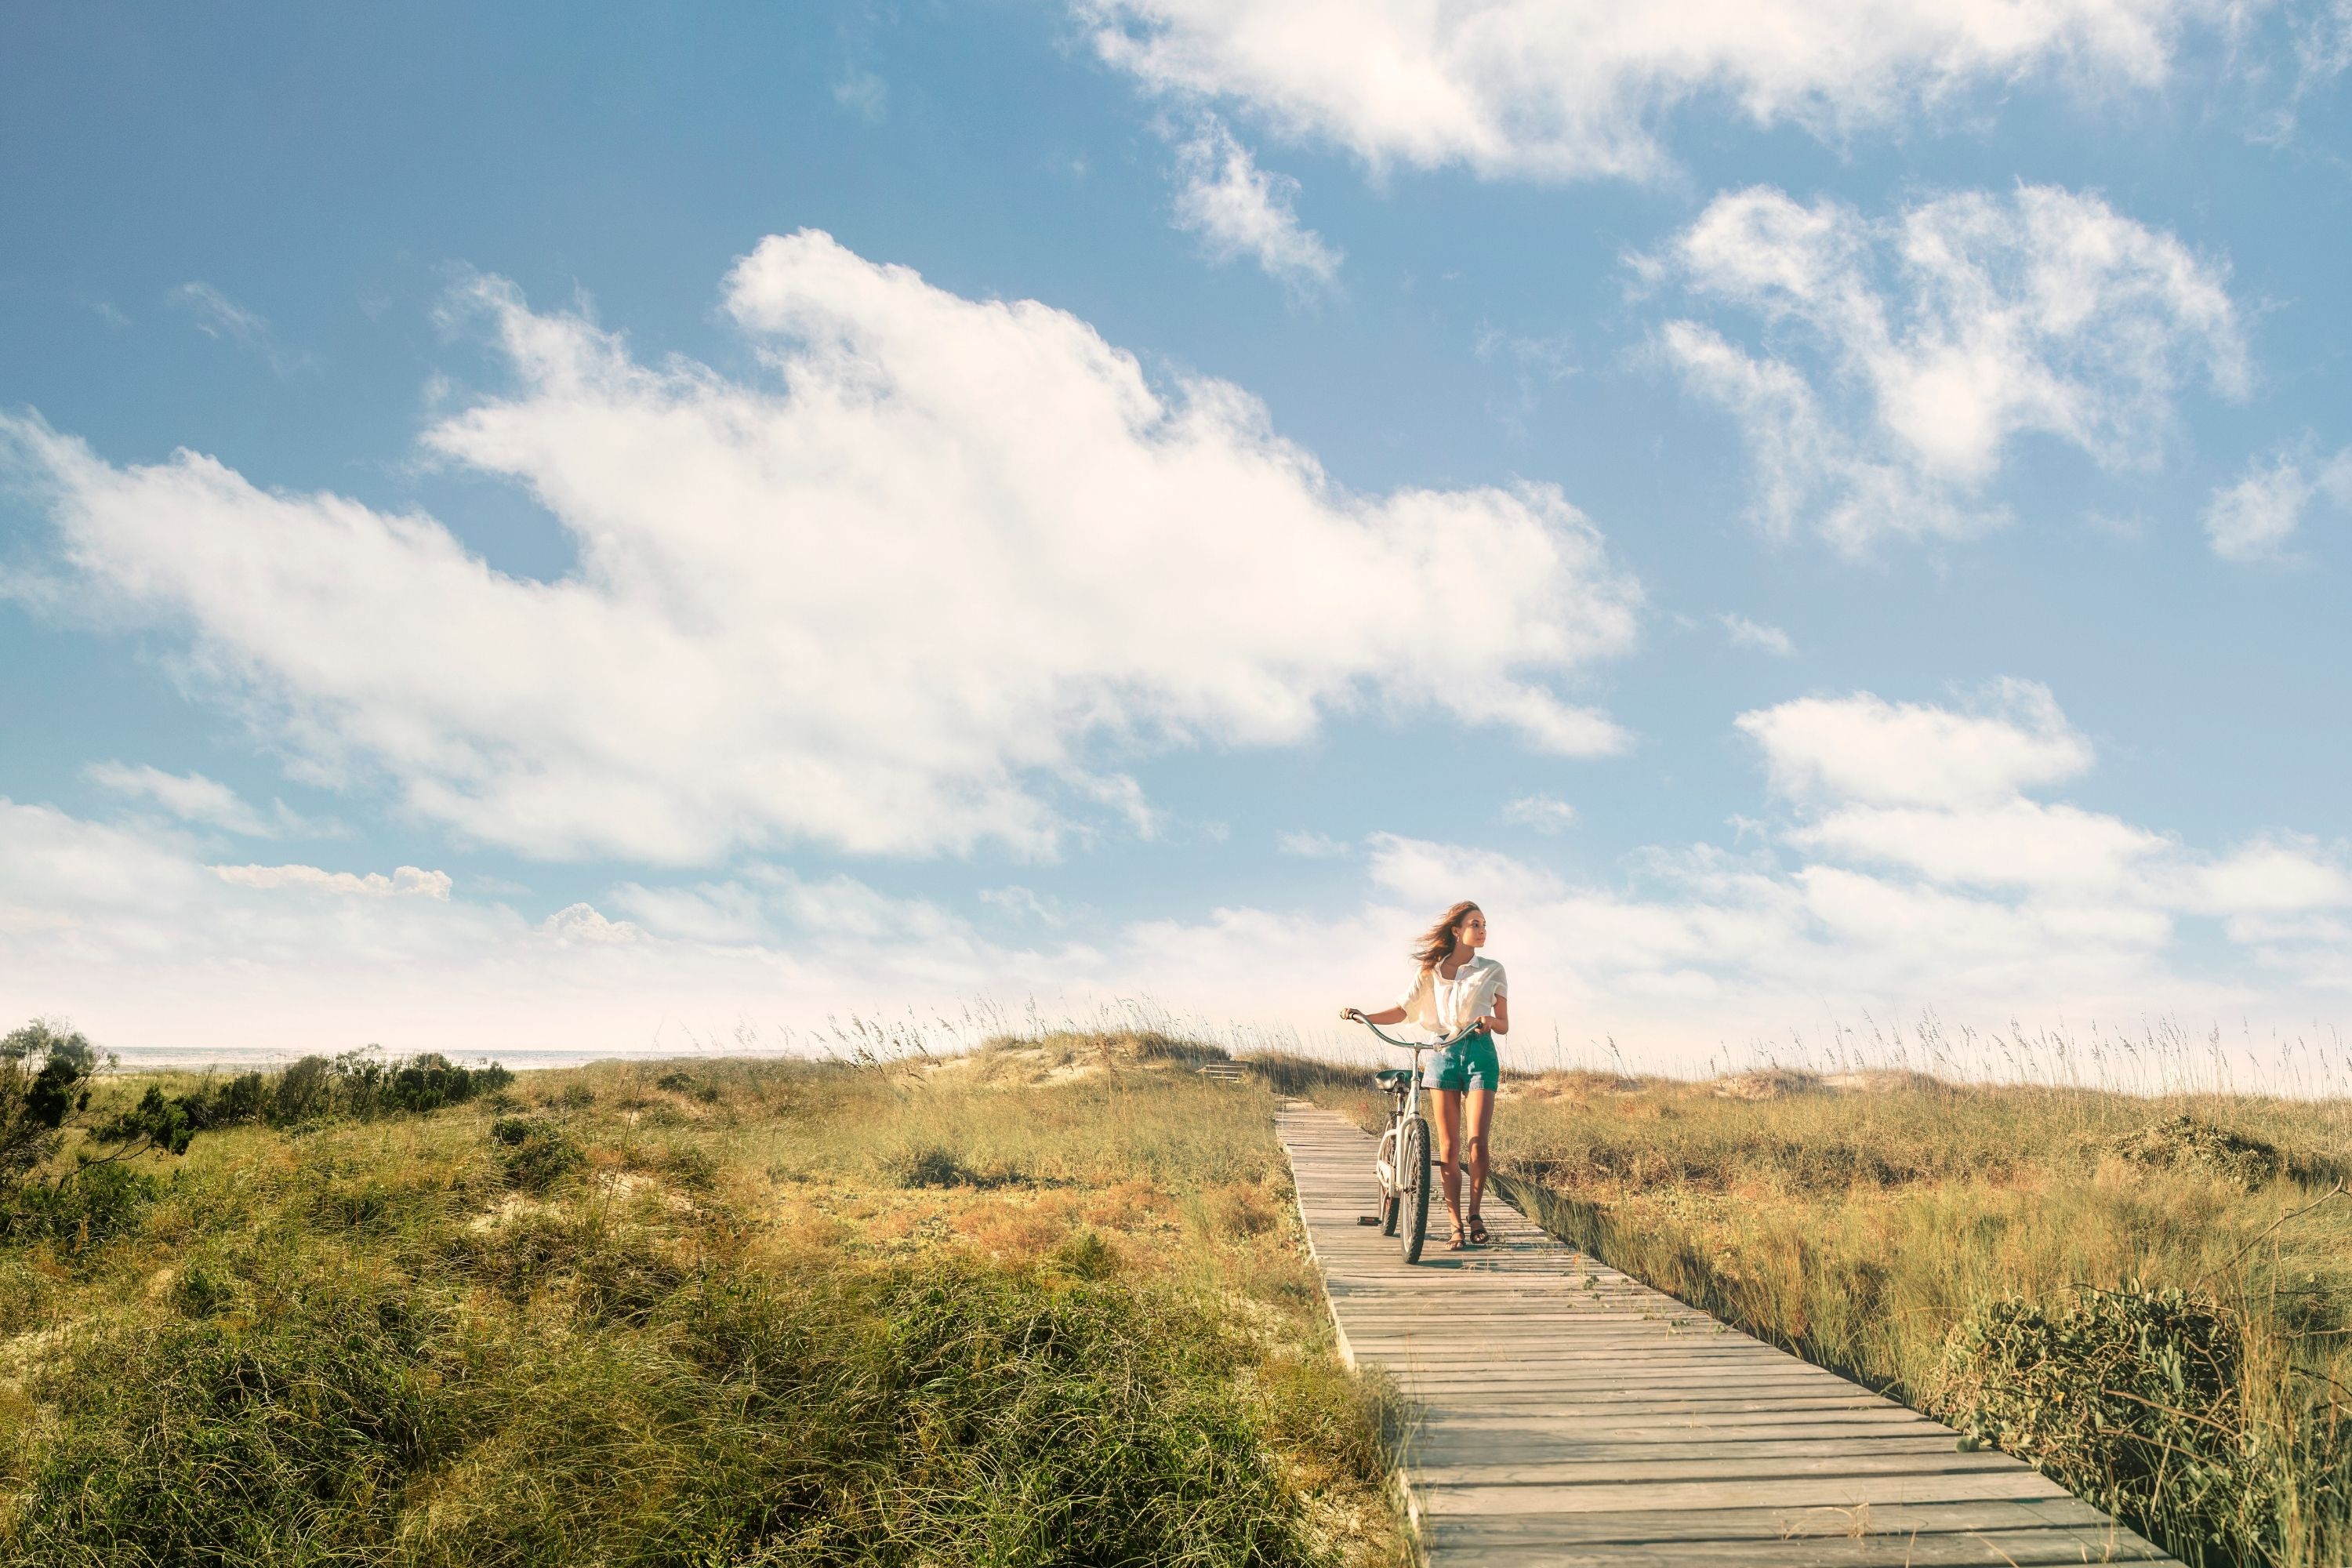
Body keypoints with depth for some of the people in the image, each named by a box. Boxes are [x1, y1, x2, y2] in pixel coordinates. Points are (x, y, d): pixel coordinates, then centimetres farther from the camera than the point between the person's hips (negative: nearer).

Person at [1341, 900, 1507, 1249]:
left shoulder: (1492, 970, 7)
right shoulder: (1431, 970, 9)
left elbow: (1504, 1025, 6)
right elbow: (1402, 1010, 4)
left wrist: (1490, 1020, -17)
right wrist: (1363, 1016, -11)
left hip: (1479, 1053, -1)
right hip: (1442, 1053, 1)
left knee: (1477, 1142, -10)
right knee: (1448, 1147, -1)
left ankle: (1474, 1214, 8)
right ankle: (1456, 1225, 3)